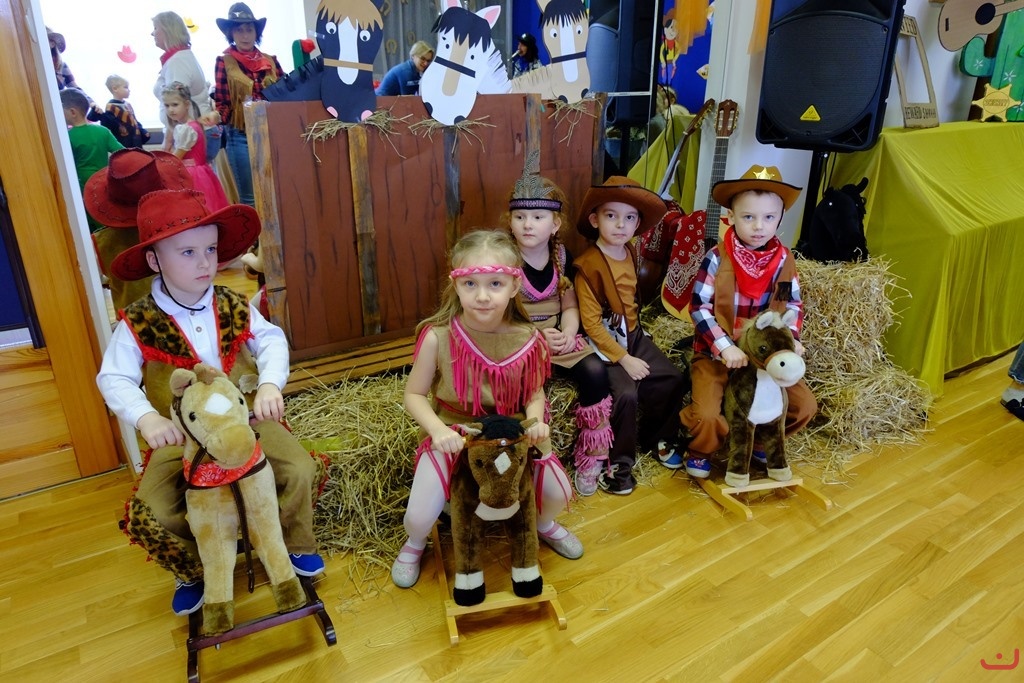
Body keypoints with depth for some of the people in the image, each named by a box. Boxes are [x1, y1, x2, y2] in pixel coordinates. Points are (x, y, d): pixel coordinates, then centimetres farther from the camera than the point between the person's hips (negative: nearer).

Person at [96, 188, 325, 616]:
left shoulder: (234, 307, -2)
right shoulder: (137, 324, -9)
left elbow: (271, 341, -7)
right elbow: (114, 378, -12)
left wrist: (270, 384, -27)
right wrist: (146, 418, -31)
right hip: (181, 435, -1)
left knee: (300, 471, -16)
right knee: (150, 512, -15)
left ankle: (296, 545, 15)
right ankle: (192, 573, 19)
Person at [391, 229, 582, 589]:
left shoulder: (526, 340, -15)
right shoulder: (438, 337, -21)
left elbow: (535, 392, 1)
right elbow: (414, 394, -10)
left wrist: (535, 422, -18)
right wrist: (438, 430, -26)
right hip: (452, 436, -2)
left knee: (559, 494, 0)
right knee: (419, 517, -11)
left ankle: (544, 525, 42)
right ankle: (415, 544, 31)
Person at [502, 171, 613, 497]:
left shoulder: (561, 256, 5)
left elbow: (570, 305, 9)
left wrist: (568, 333, -12)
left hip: (558, 336, 4)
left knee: (595, 372, -21)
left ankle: (590, 458, -2)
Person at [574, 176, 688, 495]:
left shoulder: (631, 253, 5)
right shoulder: (588, 265, -18)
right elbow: (591, 323, -19)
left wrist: (634, 335, 10)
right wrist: (624, 359, -20)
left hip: (633, 335, 8)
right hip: (605, 342, -7)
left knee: (673, 378, 1)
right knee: (626, 394, -23)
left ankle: (657, 438, 23)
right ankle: (616, 464, -3)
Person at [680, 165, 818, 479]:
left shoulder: (784, 260, 0)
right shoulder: (717, 258, -15)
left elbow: (793, 304, 8)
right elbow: (699, 307, -18)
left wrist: (791, 338, -11)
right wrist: (725, 347, -26)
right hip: (716, 354, -4)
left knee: (805, 404, 1)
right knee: (706, 415, -22)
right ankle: (701, 450, 13)